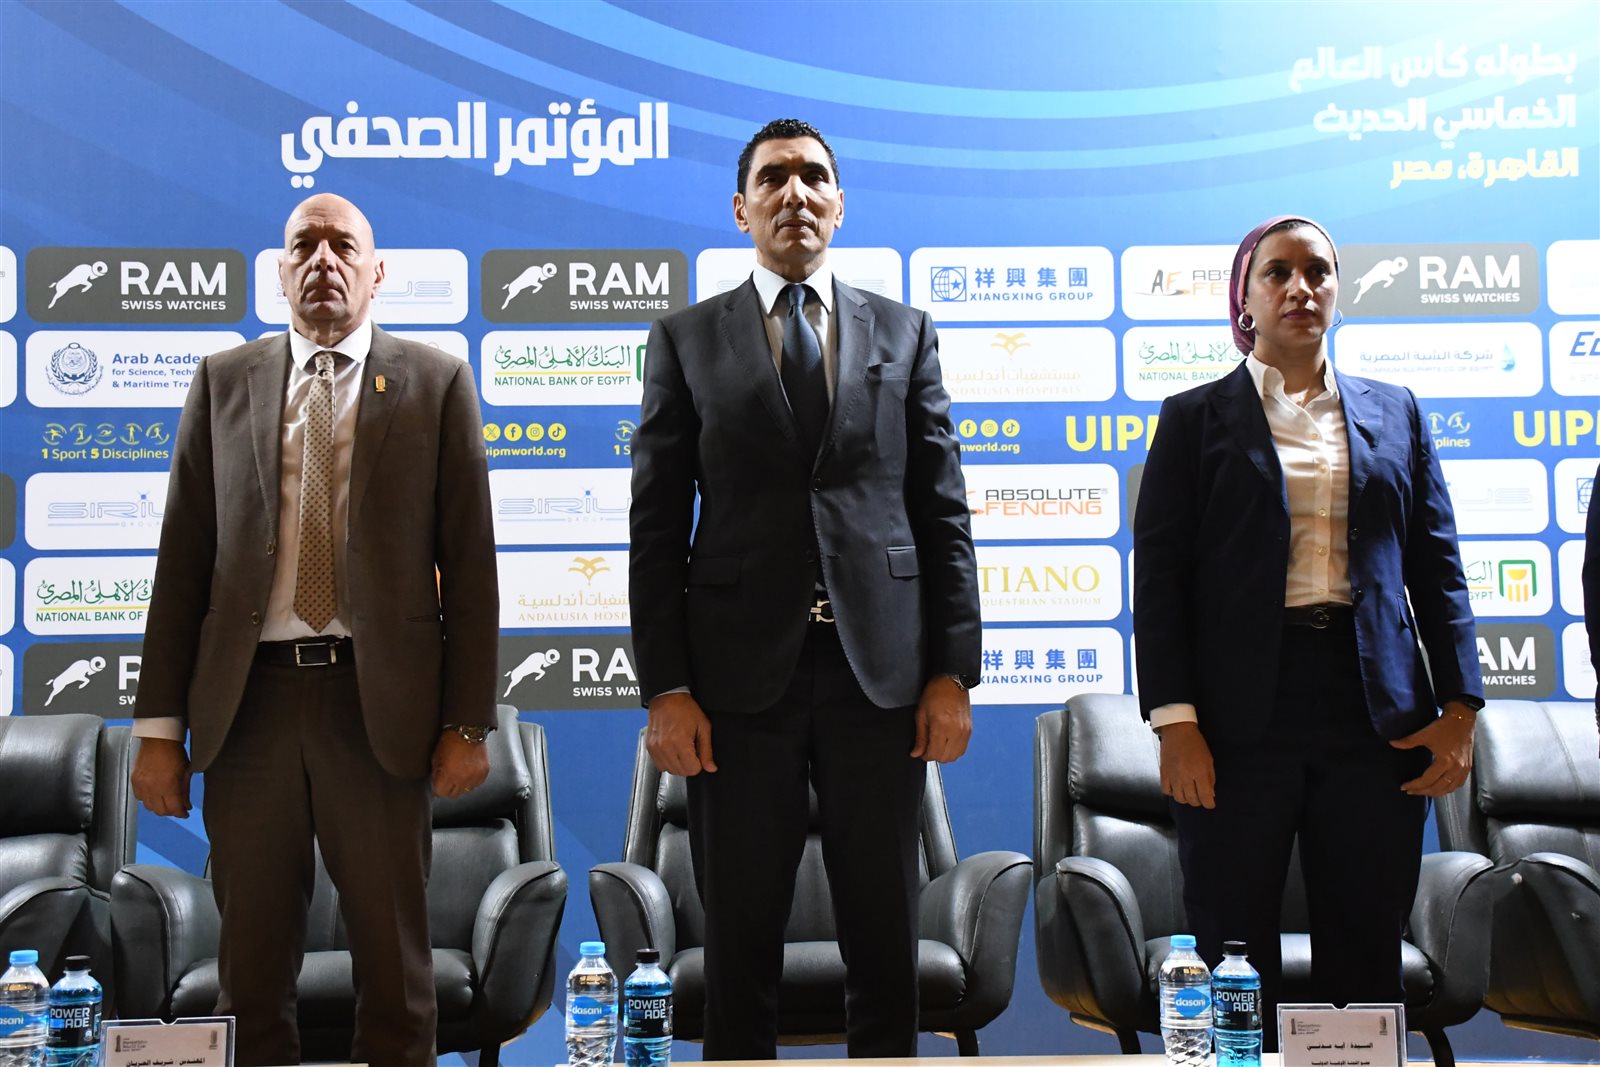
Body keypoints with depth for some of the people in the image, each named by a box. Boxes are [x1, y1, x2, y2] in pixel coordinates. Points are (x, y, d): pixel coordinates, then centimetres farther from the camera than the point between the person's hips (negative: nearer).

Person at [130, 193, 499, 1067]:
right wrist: (160, 725, 1)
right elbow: (182, 561, 7)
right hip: (249, 701, 2)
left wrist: (468, 723, -4)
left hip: (378, 704, -1)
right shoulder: (223, 381, 10)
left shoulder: (436, 384, 4)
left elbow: (468, 564, 1)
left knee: (394, 958, 8)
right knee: (251, 964, 11)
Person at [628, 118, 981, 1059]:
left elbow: (944, 512, 7)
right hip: (740, 671, -1)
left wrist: (954, 671, 0)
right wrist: (665, 687, -5)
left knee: (886, 934, 10)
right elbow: (658, 524, 2)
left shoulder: (905, 334, 11)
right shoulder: (687, 340, 7)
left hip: (880, 666, 1)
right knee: (741, 938, 8)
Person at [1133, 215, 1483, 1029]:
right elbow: (1159, 572, -1)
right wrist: (1174, 720, -10)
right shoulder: (1196, 417, 6)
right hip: (1241, 717, -2)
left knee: (1366, 960, 8)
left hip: (1374, 714, 3)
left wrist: (1460, 706, 0)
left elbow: (1437, 565, 11)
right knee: (1233, 963, 4)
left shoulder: (1394, 412, 14)